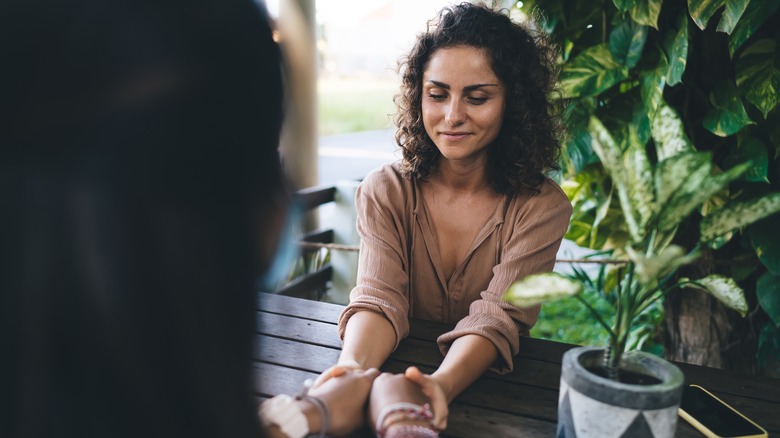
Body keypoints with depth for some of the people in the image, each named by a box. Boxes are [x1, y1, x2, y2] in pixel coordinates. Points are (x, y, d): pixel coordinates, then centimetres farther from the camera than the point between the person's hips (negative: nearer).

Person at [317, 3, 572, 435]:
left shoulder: (541, 206, -7)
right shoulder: (384, 191, -3)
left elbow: (497, 317, -16)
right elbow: (379, 299, -13)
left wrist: (441, 384, -36)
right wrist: (352, 368, -34)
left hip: (488, 383, 0)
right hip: (395, 371, 1)